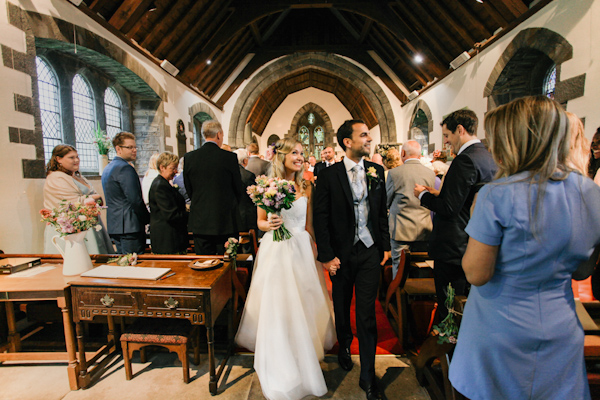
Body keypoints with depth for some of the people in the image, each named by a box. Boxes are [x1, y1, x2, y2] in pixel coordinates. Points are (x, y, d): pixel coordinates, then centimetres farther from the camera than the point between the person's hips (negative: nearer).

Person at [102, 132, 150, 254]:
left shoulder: (108, 168, 18)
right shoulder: (125, 168, -15)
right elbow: (135, 199, -20)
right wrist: (148, 219, -7)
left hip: (114, 224, 10)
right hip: (129, 226, -10)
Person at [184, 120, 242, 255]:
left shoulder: (188, 157, 0)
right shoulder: (230, 157, -8)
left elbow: (188, 190, 8)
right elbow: (238, 189, 0)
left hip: (200, 221, 3)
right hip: (226, 220, -2)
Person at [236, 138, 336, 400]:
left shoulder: (306, 187, 3)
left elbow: (309, 225, 6)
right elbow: (260, 221, 5)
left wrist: (314, 254, 4)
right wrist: (268, 225, -18)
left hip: (300, 250, 2)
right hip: (274, 251, -1)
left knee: (302, 304, 9)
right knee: (276, 307, 6)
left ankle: (302, 352, 36)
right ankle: (280, 372, 28)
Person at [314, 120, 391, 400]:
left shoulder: (376, 171, 3)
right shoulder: (329, 175, -9)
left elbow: (382, 211, 9)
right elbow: (320, 218, -8)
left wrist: (385, 245, 7)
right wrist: (326, 255, -11)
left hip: (370, 251, 2)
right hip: (342, 253, -1)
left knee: (367, 313, 5)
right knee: (342, 306, 19)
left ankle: (367, 376, 22)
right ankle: (344, 346, 49)